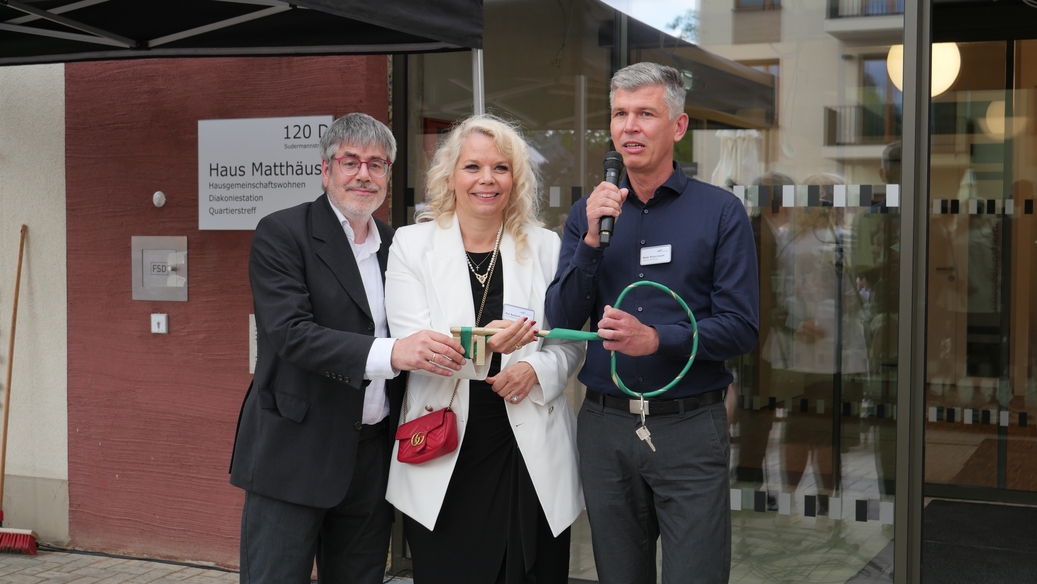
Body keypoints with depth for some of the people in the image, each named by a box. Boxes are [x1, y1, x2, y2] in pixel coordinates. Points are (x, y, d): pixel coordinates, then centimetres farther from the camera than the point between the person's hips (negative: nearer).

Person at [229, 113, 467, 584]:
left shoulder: (395, 245, 11)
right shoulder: (281, 234, -6)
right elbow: (291, 333, -19)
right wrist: (389, 352, -30)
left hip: (372, 454, 5)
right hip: (295, 451, -5)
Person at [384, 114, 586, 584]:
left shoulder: (546, 247, 8)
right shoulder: (412, 245, 4)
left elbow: (571, 343, 10)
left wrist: (537, 367, -13)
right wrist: (479, 344, -26)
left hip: (530, 453, 1)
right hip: (444, 454, -1)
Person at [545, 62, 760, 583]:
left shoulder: (720, 212, -3)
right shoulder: (588, 213, 7)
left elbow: (741, 328, -8)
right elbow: (561, 322, -1)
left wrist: (658, 339, -21)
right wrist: (592, 241, -13)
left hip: (689, 428, -3)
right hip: (605, 424, 4)